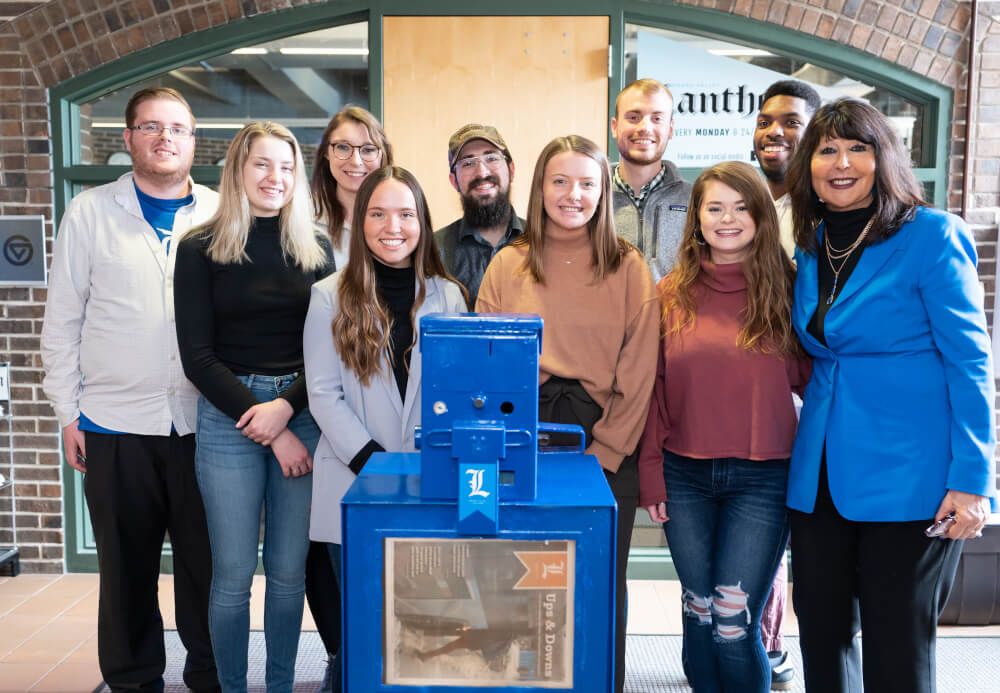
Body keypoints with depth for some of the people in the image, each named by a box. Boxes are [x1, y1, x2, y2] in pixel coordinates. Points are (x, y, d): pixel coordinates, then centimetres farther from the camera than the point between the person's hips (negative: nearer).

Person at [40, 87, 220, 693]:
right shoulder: (90, 213, 5)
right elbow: (63, 321, 5)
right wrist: (68, 413, 2)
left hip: (205, 422, 0)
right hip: (115, 425, 0)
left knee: (207, 564, 7)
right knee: (127, 568, 12)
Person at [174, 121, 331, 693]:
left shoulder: (316, 250, 7)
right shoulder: (201, 249, 2)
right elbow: (197, 356, -2)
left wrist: (285, 408, -11)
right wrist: (265, 429, -8)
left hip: (303, 414, 2)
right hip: (227, 418, -1)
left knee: (289, 570, 8)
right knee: (233, 574, 4)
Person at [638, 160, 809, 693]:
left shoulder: (786, 288, -1)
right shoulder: (672, 293, 4)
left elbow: (811, 377, 3)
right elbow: (654, 389, 4)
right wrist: (650, 470, 2)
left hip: (762, 477, -2)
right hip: (684, 474, 2)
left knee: (734, 622, -1)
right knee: (699, 613, 13)